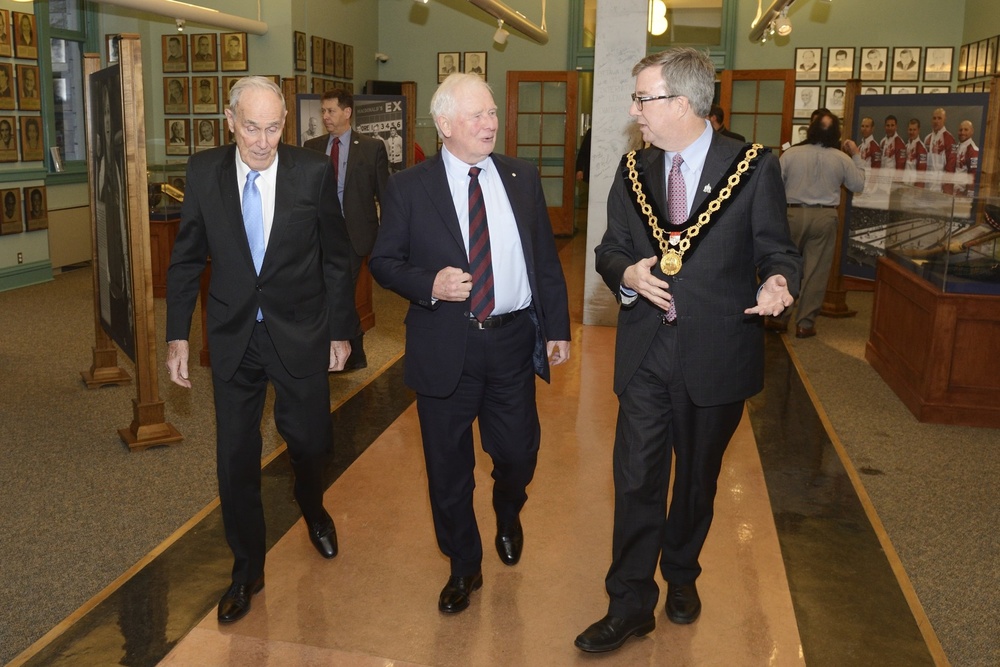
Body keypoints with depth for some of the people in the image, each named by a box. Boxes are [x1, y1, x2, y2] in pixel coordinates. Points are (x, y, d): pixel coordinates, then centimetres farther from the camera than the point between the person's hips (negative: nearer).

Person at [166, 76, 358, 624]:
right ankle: (246, 569, 28)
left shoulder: (313, 172, -8)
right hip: (232, 337, 1)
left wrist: (340, 330, 1)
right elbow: (186, 259, 3)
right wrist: (178, 335, 0)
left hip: (300, 334, -1)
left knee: (310, 440, 12)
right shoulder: (203, 171, -4)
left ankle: (312, 509, 49)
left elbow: (336, 258, -1)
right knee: (236, 457, 8)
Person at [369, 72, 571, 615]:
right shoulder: (408, 188, -3)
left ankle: (508, 516, 49)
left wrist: (557, 327, 5)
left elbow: (546, 259, 8)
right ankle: (464, 567, 34)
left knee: (518, 454, 11)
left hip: (514, 341, 2)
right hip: (445, 347, -2)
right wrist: (429, 284, -19)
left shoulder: (523, 178, 5)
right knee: (448, 467, 10)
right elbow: (383, 261, 0)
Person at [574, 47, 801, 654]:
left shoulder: (754, 167, -6)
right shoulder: (634, 170, 5)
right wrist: (628, 272, -13)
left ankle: (681, 574, 41)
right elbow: (610, 250, 10)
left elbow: (778, 250, -3)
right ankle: (631, 605, 17)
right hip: (646, 352, 2)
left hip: (716, 354, -2)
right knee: (637, 479, 2)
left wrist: (778, 281, -26)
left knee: (698, 479, 16)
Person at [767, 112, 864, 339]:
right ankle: (805, 323, 8)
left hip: (794, 214, 0)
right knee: (816, 271, 5)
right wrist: (857, 156, 17)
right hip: (825, 216, 0)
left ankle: (779, 318, 15)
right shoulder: (842, 159, -3)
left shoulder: (791, 153, -7)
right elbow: (858, 185, 9)